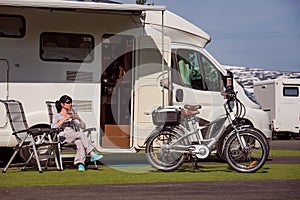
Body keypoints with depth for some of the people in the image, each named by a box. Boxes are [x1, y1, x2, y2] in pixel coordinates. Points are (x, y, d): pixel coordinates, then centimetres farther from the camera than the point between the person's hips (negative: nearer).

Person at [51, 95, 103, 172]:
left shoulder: (72, 116, 30)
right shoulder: (57, 116, 17)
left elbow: (83, 127, 21)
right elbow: (53, 127, -6)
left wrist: (79, 118, 3)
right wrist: (65, 118, -11)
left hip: (75, 137, 3)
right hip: (63, 136, -3)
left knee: (79, 141, -36)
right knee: (81, 135, -33)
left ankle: (80, 164, -51)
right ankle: (92, 155, -41)